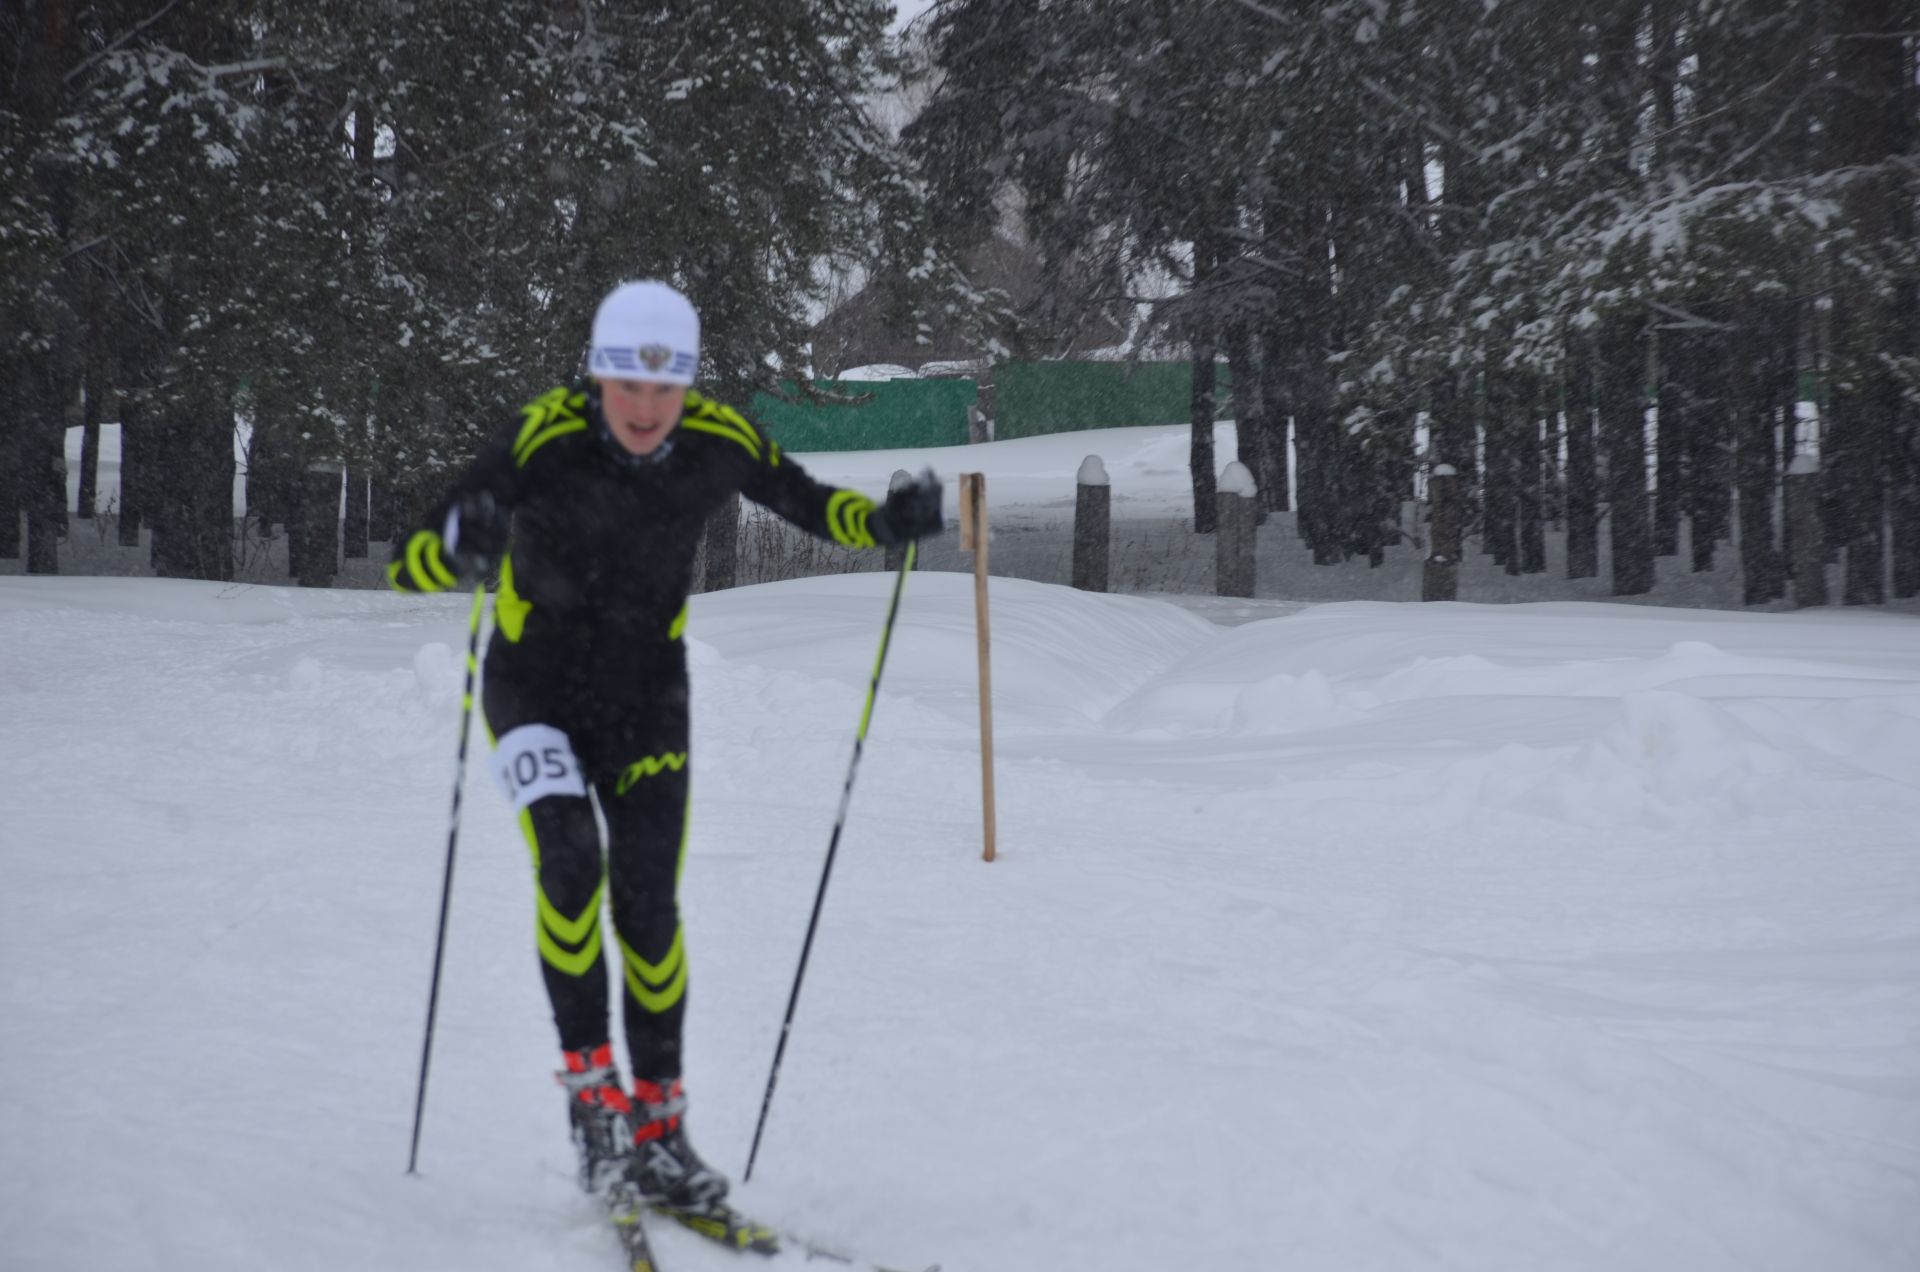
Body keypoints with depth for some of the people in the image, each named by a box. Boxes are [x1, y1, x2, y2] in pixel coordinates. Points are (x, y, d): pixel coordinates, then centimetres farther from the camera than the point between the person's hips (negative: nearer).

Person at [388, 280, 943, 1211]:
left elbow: (806, 502, 5)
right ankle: (589, 1081, -11)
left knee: (649, 904, -2)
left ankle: (656, 1121, 11)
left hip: (646, 696, 2)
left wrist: (883, 523, -16)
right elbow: (411, 568, -25)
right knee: (570, 862, -24)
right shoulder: (542, 438, -24)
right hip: (536, 689, -2)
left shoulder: (720, 442, -15)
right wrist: (462, 546, -49)